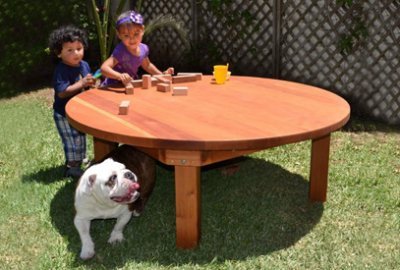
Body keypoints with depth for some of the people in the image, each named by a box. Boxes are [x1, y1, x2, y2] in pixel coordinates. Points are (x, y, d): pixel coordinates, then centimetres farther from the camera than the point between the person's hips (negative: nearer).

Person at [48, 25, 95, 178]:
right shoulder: (61, 71, -23)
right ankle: (72, 167, 9)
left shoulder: (84, 65, 0)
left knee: (81, 136, 21)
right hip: (64, 113, -8)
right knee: (72, 140, -4)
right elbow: (62, 92, -30)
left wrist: (91, 83, -8)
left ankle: (80, 160, 40)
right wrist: (81, 83, -33)